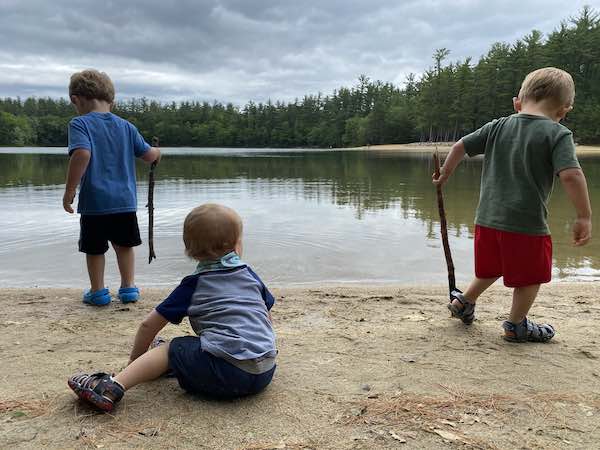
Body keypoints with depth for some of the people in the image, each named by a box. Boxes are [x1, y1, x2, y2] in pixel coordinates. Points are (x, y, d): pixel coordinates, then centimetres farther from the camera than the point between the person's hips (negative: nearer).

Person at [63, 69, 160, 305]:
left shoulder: (79, 124, -6)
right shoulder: (125, 126, 7)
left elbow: (82, 154, -23)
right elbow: (148, 155, 8)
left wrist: (69, 191, -16)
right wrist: (157, 152, 32)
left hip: (94, 201, -3)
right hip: (125, 200, 4)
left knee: (95, 248, 13)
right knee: (124, 244, 19)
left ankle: (98, 292, 24)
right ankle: (128, 287, 25)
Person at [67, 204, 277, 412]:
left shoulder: (193, 285, 5)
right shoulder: (250, 274, 14)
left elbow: (148, 325, 9)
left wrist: (134, 361, 24)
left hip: (227, 372, -5)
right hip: (265, 373, 5)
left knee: (171, 349, 8)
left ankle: (114, 386, -7)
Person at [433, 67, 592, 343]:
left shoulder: (498, 126, 6)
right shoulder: (558, 134, -8)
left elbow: (460, 147, 10)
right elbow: (571, 175, -20)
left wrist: (444, 175, 25)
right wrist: (584, 217, -13)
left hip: (487, 219, 5)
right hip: (527, 224, -5)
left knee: (492, 268, 28)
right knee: (530, 276, 17)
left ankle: (464, 302, 38)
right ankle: (516, 325, 29)